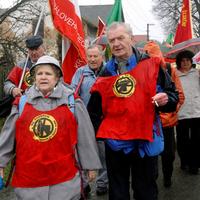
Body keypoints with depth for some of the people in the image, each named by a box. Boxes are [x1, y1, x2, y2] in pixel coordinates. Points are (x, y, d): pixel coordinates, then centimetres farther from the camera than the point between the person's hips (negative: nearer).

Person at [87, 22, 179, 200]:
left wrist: (165, 99, -19)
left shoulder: (151, 65, -2)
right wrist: (96, 132, 1)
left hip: (146, 142, -2)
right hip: (115, 142, 2)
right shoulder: (105, 74, 6)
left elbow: (172, 94, 2)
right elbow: (94, 111, 13)